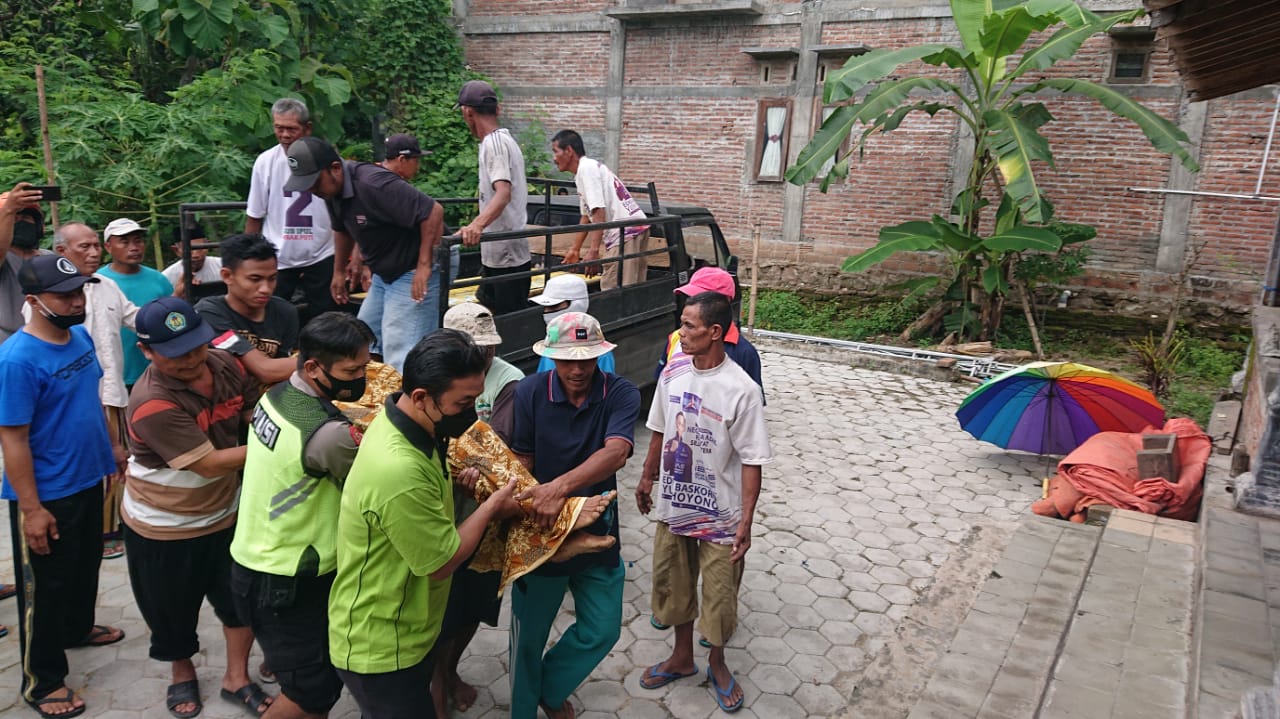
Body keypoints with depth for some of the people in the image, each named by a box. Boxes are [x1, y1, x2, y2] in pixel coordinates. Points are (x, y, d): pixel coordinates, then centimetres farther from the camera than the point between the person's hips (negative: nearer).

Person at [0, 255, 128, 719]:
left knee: (86, 565, 27)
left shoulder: (81, 336, -2)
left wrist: (111, 446, 17)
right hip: (46, 496, -8)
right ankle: (42, 681, 25)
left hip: (87, 480, 8)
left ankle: (78, 628, 51)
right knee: (46, 588, 8)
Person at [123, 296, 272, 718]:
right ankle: (182, 673, 46)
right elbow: (210, 463, -29)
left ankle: (236, 679, 35)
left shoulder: (225, 365, -13)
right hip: (163, 526, -5)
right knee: (173, 608, 18)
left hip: (225, 513, 5)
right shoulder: (152, 403, -31)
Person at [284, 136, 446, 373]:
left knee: (399, 359, -14)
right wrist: (339, 271, 25)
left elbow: (433, 212, -30)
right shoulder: (332, 189, 3)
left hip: (413, 276, -10)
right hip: (383, 277, 10)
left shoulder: (373, 183, -26)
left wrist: (424, 265, -29)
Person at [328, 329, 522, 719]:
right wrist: (492, 507, -12)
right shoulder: (399, 471, -36)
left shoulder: (399, 421, -6)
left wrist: (454, 478, -4)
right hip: (381, 651, -9)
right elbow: (440, 563, -23)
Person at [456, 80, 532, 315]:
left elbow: (503, 193, -31)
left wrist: (477, 225, -48)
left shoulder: (494, 142, -16)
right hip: (497, 253, 10)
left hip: (507, 257, -10)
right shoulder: (505, 139, 15)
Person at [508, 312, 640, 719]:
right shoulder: (530, 392, -13)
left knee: (602, 631, 14)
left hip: (597, 532, 1)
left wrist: (560, 486, -45)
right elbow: (521, 463, -11)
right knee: (528, 636, 14)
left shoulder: (621, 394, -15)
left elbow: (615, 453, -31)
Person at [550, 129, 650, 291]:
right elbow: (587, 216, 27)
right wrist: (575, 250, 32)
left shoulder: (586, 169, -9)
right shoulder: (588, 168, 20)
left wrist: (593, 250, -22)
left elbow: (599, 212, -18)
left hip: (626, 232, -10)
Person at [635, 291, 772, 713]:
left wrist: (746, 521, -17)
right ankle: (682, 657, 43)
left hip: (719, 516, -5)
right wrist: (647, 477, 16)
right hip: (673, 505, 5)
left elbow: (752, 461, -17)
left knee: (720, 595, 12)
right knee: (673, 584, 20)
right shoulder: (672, 372, -6)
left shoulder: (741, 390, -22)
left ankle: (717, 665, 39)